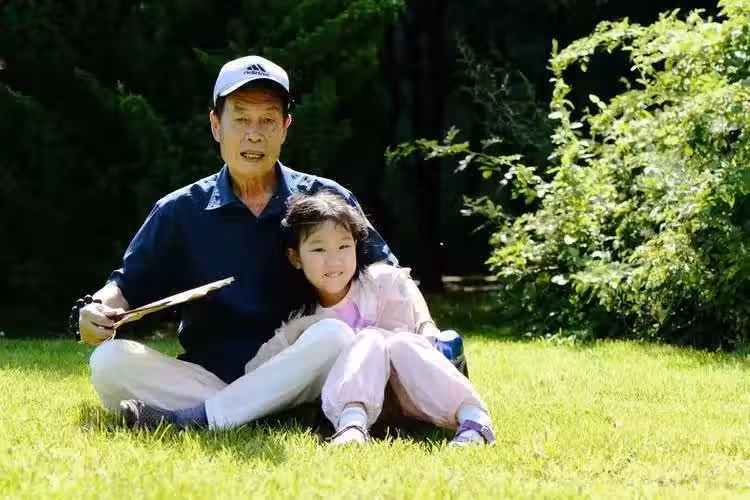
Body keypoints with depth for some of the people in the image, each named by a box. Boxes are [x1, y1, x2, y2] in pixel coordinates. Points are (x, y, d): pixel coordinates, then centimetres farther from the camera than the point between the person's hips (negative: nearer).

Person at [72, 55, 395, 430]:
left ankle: (191, 417, -32)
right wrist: (94, 311, -12)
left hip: (289, 378, -1)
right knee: (110, 361, -23)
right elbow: (128, 285, 11)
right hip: (206, 378, 1)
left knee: (334, 335, -32)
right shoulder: (179, 211, 8)